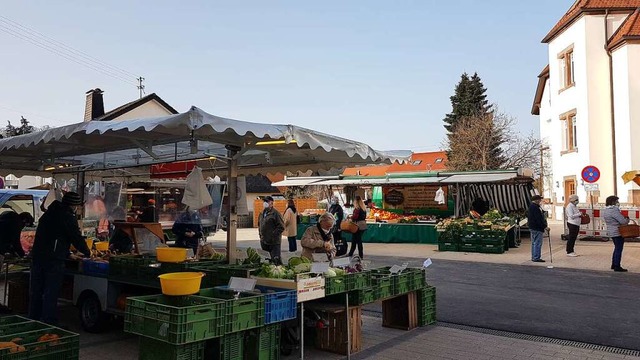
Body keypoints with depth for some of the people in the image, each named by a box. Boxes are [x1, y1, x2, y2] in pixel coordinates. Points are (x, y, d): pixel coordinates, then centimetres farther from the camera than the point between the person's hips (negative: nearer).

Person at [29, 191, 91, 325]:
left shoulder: (48, 214, 18)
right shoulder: (68, 217, -9)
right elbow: (77, 238, -8)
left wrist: (67, 253, 27)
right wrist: (87, 253, 9)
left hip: (37, 256, 8)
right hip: (53, 260, -8)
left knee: (35, 291, 14)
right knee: (51, 293, -3)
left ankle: (33, 320, 23)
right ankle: (48, 322, 0)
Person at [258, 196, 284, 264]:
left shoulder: (275, 213, -11)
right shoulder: (262, 214, 14)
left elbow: (281, 227, -14)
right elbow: (259, 225, 28)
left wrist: (273, 235, -17)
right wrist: (260, 234, 14)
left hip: (274, 242, -8)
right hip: (264, 242, 8)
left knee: (275, 259, -8)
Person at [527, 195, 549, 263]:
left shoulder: (531, 206, 15)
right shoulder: (535, 207, -19)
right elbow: (538, 219, -23)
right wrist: (544, 226, -20)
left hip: (532, 227, 11)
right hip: (537, 228, -11)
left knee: (534, 243, 15)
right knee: (538, 243, -7)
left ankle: (533, 257, 21)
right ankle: (536, 258, -5)